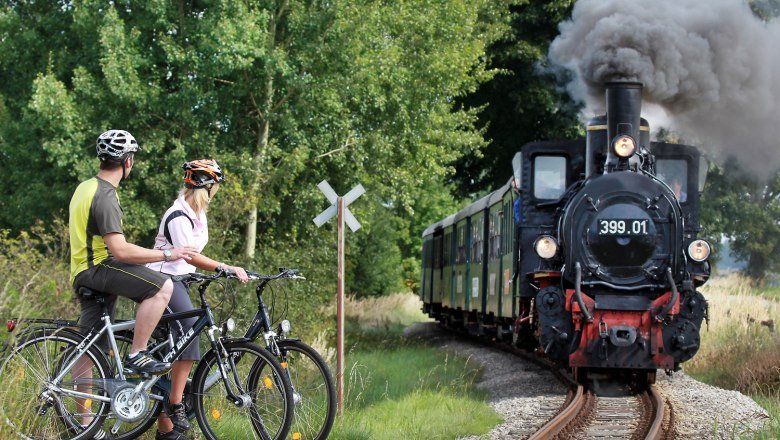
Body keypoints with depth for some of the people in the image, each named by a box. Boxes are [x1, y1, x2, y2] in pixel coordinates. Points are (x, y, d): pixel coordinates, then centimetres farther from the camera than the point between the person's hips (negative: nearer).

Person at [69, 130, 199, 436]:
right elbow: (120, 250, -25)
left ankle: (84, 422, 15)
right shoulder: (105, 196, -18)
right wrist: (167, 255, -18)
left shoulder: (85, 188, 15)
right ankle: (136, 356, -19)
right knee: (162, 286, -24)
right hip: (98, 270, -10)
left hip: (84, 273, 10)